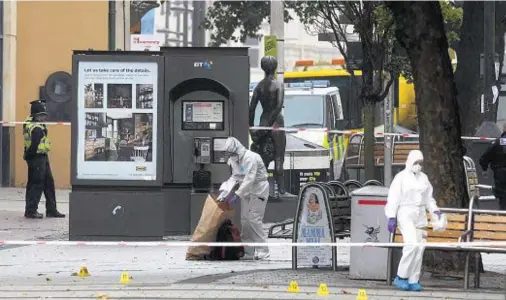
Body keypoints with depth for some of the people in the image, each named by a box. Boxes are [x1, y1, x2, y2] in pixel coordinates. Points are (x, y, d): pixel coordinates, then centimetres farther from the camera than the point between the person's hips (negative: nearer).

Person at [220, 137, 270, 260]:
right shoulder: (234, 160, 6)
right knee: (245, 220, 7)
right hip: (246, 192, 9)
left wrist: (237, 194, -29)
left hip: (258, 190, -9)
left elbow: (249, 179, -27)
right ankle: (248, 252, 12)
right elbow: (235, 177, 8)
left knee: (254, 219, -14)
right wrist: (225, 189, -8)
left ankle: (263, 251, -10)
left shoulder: (250, 158, -22)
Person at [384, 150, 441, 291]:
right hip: (405, 214, -6)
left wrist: (435, 210, 4)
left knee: (420, 247, 1)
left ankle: (413, 281, 6)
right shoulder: (401, 177, -2)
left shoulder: (423, 178, 15)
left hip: (420, 216, 6)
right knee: (412, 244, -20)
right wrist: (391, 217, -12)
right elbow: (393, 198, -5)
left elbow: (428, 198, 21)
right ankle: (401, 277, -10)